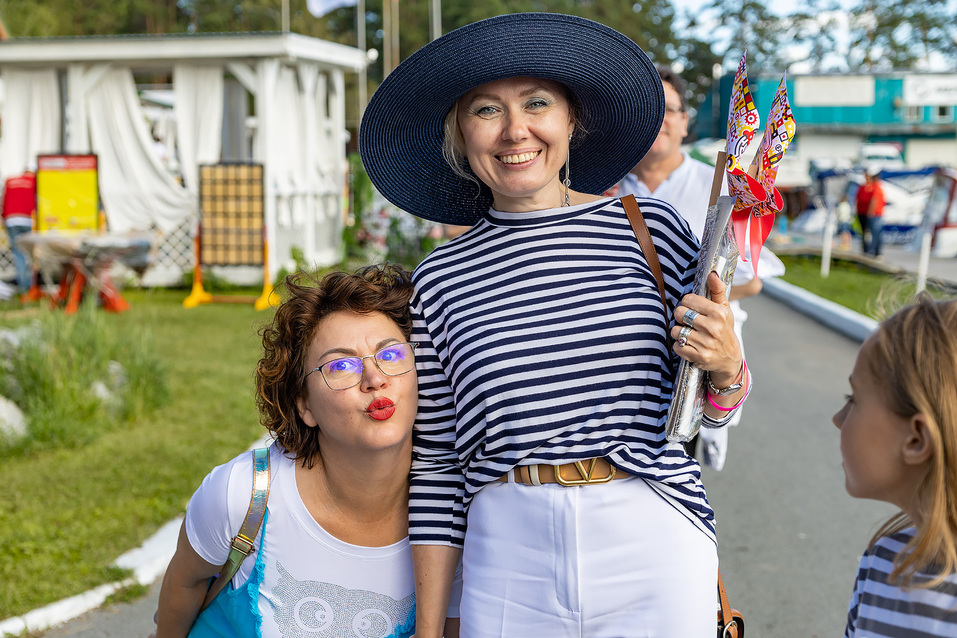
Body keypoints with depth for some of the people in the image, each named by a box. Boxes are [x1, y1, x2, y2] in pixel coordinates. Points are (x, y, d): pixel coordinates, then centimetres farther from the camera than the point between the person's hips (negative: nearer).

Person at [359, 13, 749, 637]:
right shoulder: (440, 279, 2)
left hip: (655, 548, 0)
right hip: (509, 569, 1)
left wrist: (726, 369, -14)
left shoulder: (651, 227, 0)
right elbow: (437, 464, 6)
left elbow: (705, 415, 8)